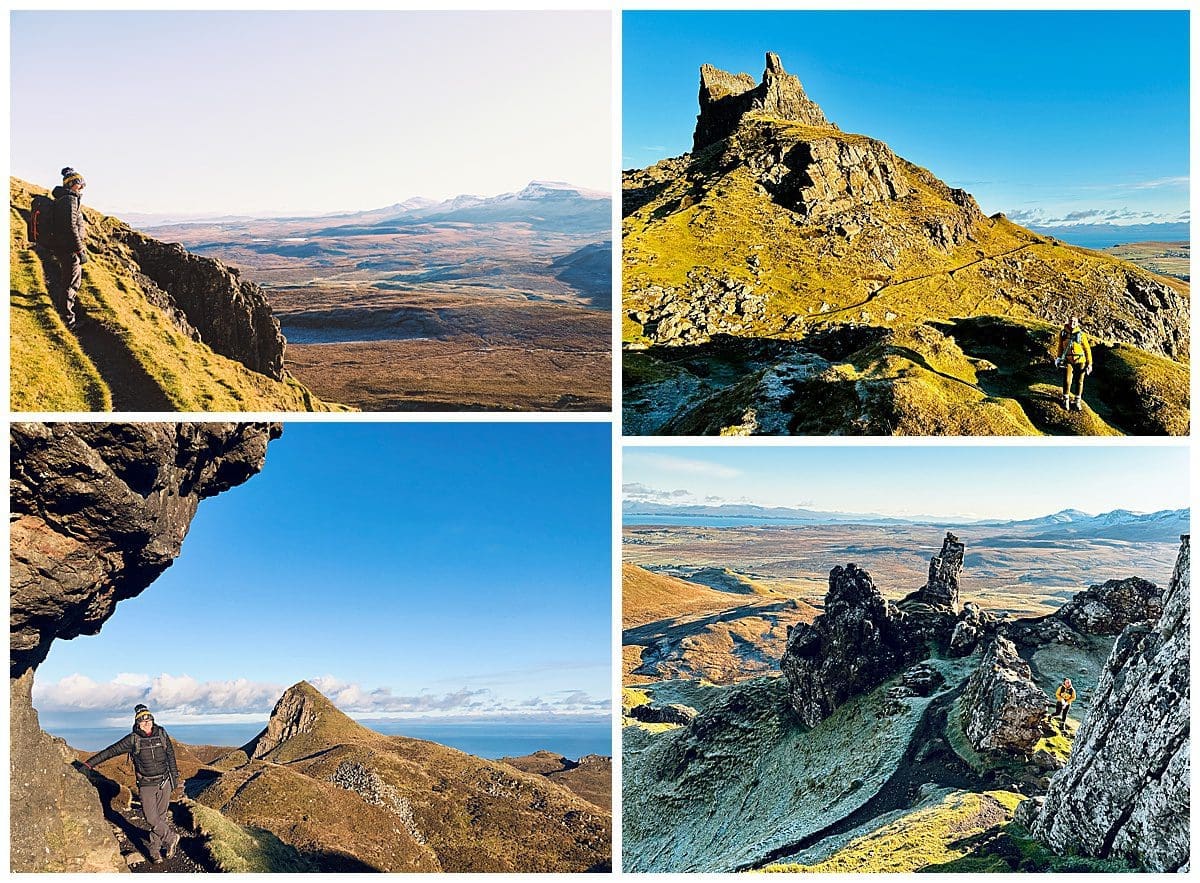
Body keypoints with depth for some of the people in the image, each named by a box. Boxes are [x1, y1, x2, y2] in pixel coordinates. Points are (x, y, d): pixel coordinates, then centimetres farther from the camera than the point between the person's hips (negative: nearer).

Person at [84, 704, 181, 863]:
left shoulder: (161, 734, -2)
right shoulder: (133, 739, -9)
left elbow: (170, 755, 9)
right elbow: (111, 751, -11)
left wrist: (174, 776, 12)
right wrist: (89, 764, -17)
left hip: (165, 782, 1)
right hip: (146, 785, -1)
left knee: (161, 816, 5)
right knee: (151, 818, -8)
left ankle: (155, 850, 19)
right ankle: (171, 838, 13)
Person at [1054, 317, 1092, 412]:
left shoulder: (1081, 334, -8)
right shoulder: (1063, 333, -2)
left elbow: (1087, 349, -3)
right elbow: (1060, 347, 13)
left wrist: (1089, 363, -4)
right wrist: (1058, 358, 7)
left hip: (1080, 361, -1)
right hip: (1068, 361, 1)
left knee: (1079, 381, 8)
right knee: (1067, 381, -9)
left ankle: (1078, 401, 23)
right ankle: (1066, 400, 11)